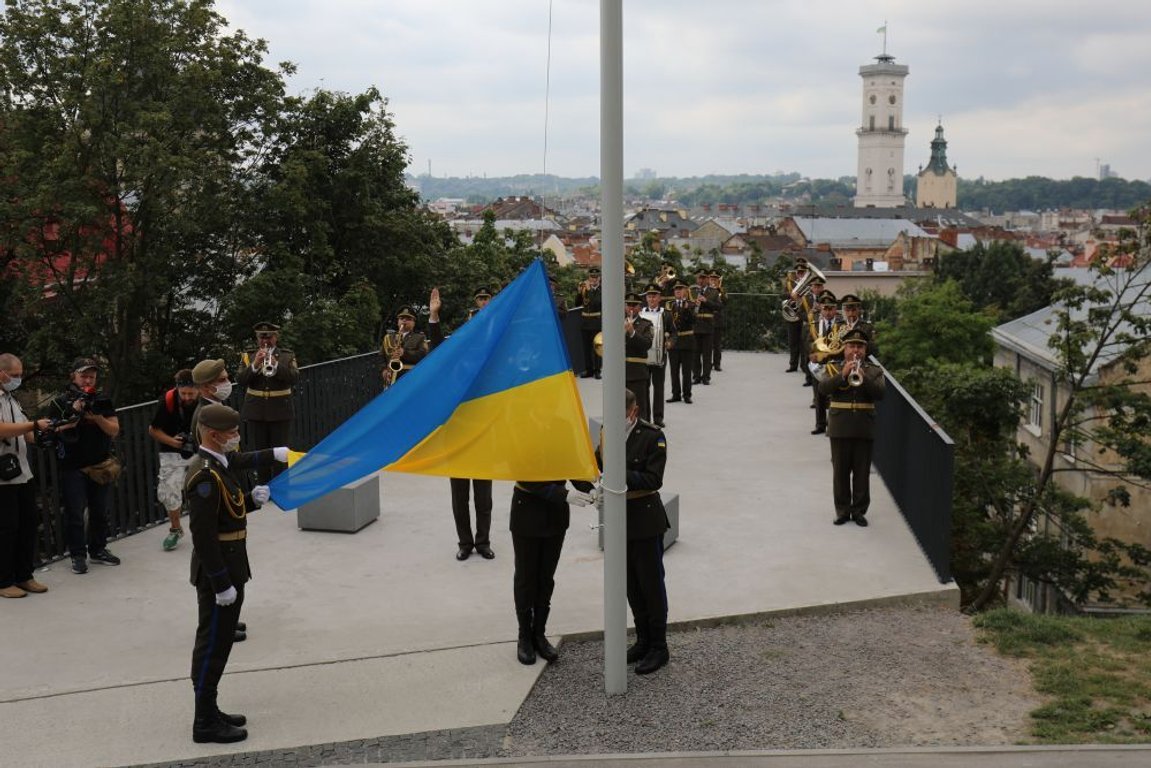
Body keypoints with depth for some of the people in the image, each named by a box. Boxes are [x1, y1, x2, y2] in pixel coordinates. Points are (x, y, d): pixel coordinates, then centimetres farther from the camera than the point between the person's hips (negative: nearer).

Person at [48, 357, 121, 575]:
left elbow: (114, 430, -1)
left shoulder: (103, 400, 4)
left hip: (100, 466, 3)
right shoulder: (62, 401, -4)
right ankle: (78, 555, 7)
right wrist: (74, 413, -22)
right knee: (75, 513, -1)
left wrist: (97, 417, -18)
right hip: (73, 467, -3)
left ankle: (98, 550, 23)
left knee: (100, 511, 11)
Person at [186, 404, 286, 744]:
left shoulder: (219, 463, 7)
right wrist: (222, 584, -24)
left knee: (219, 643, 17)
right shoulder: (206, 476, -23)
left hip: (229, 569, 10)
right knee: (212, 645, -1)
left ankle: (209, 711, 29)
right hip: (218, 572, -10)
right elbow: (203, 535, -26)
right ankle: (205, 723, 9)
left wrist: (251, 500, 3)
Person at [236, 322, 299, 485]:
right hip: (256, 412, 2)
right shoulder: (248, 356, 8)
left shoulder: (287, 356, 5)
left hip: (280, 412, -1)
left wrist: (275, 364, -22)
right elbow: (240, 380, -5)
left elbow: (295, 378, -10)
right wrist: (254, 365, -20)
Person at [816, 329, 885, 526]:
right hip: (840, 428, 0)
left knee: (862, 472, 4)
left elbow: (880, 393, -8)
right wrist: (843, 375, -22)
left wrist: (863, 377, -21)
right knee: (840, 471, 4)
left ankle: (859, 510, 12)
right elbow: (823, 388, -11)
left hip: (865, 429, 0)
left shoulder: (874, 371, 9)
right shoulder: (833, 368, 7)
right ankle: (842, 510, 11)